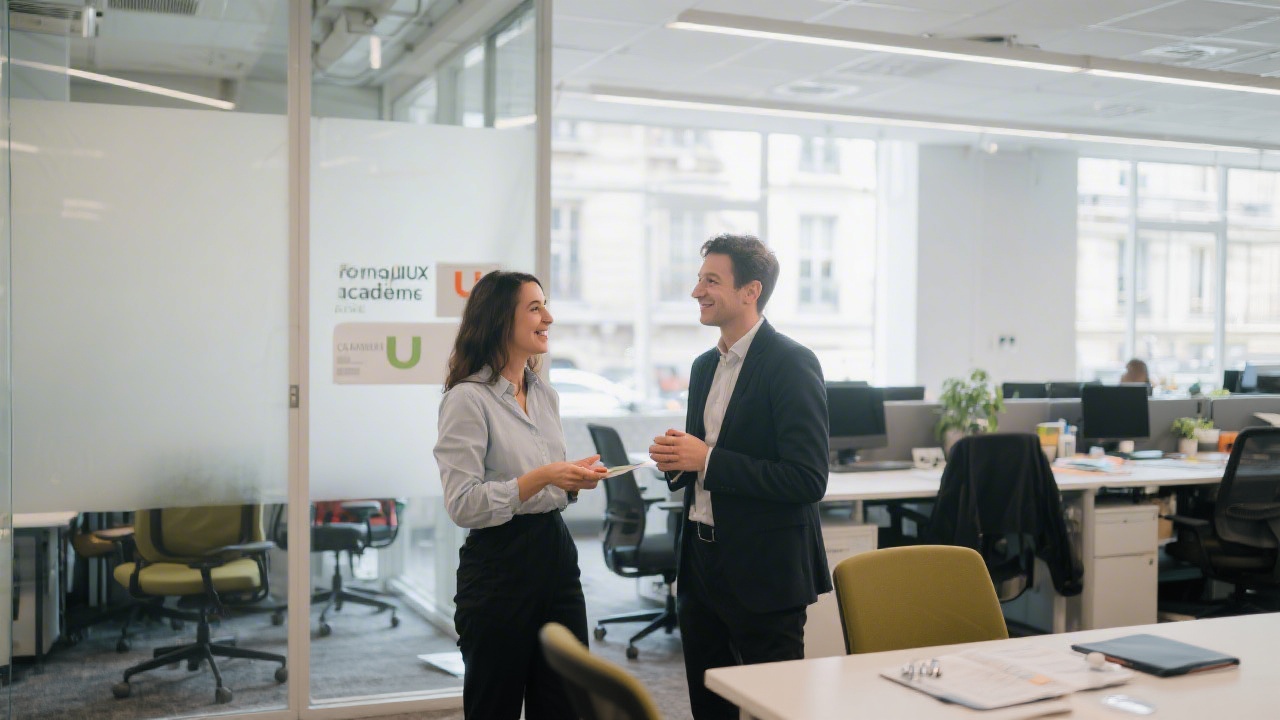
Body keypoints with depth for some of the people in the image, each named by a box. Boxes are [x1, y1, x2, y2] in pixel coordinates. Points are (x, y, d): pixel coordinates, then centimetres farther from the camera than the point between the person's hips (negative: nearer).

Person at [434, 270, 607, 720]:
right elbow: (462, 505, -17)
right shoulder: (468, 398, -11)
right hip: (500, 565, -7)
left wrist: (575, 480, 1)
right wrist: (542, 478, -23)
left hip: (556, 556, 7)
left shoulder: (546, 396, 12)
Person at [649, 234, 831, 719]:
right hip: (702, 566, 8)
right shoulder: (705, 366, 12)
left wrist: (707, 458, -20)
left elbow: (808, 480, -21)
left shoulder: (791, 363, -13)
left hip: (763, 571, -8)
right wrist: (676, 460, -2)